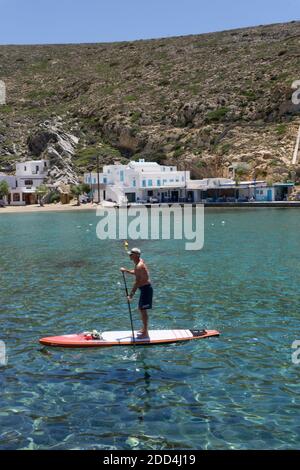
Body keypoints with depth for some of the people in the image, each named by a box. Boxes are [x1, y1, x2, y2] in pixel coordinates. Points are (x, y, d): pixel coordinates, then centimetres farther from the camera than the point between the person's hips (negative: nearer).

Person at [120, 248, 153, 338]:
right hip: (145, 288, 10)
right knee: (141, 309, 18)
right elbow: (136, 272, 26)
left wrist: (131, 295, -22)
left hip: (146, 289, -10)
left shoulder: (139, 266, -24)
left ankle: (145, 333, 6)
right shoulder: (140, 261, 7)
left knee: (143, 310, -3)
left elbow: (137, 282, -24)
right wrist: (126, 270, 17)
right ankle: (144, 329, 30)